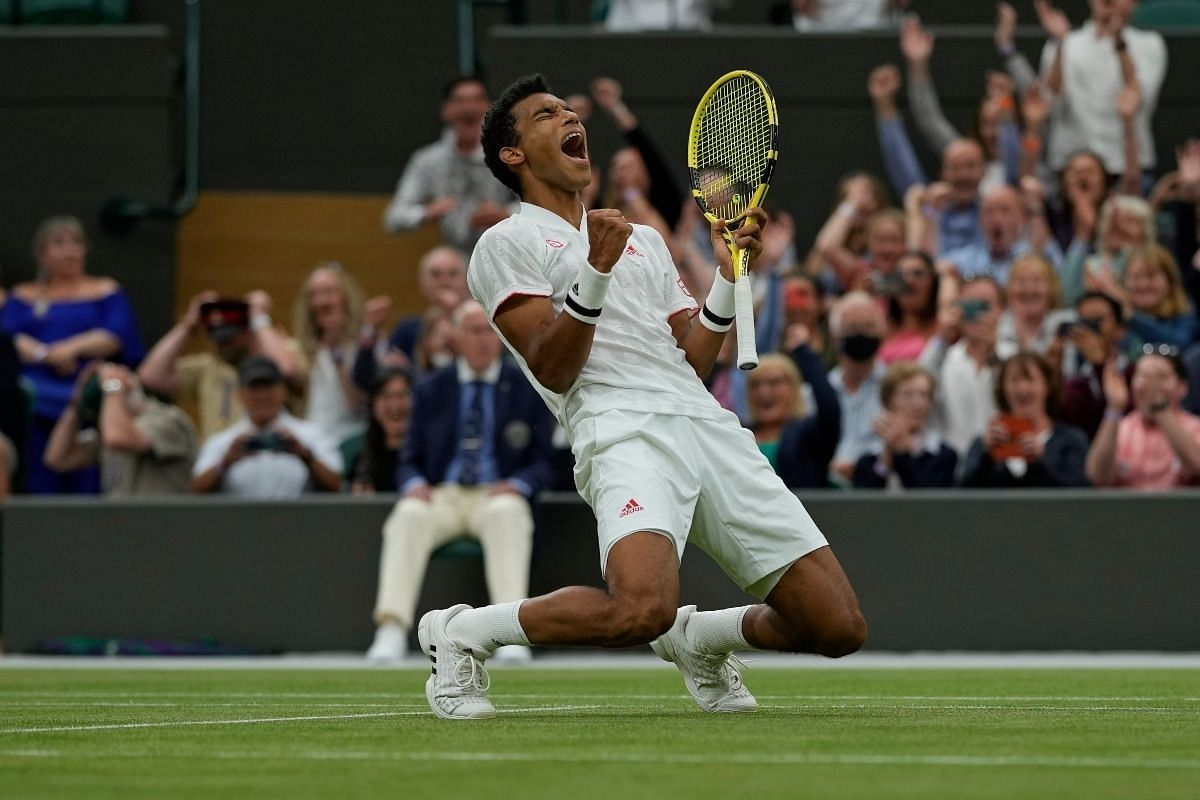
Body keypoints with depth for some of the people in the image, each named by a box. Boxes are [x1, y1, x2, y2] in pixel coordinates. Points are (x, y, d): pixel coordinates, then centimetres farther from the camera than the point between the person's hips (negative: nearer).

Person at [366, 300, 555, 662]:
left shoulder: (526, 389, 9)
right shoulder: (432, 391, 13)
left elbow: (543, 463, 8)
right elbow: (411, 460, 14)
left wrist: (516, 484, -15)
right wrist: (414, 483, -11)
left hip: (497, 496, -1)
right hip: (440, 495, 1)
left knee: (507, 514, -38)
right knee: (408, 515, -34)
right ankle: (391, 632, -42)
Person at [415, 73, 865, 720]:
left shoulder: (644, 241, 30)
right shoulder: (507, 245, 9)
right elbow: (553, 371, -3)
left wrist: (728, 276, 10)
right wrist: (596, 274, -15)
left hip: (711, 426, 6)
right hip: (625, 432, -6)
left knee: (838, 629, -3)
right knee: (643, 610, -34)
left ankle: (699, 639, 25)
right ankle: (461, 634, -10)